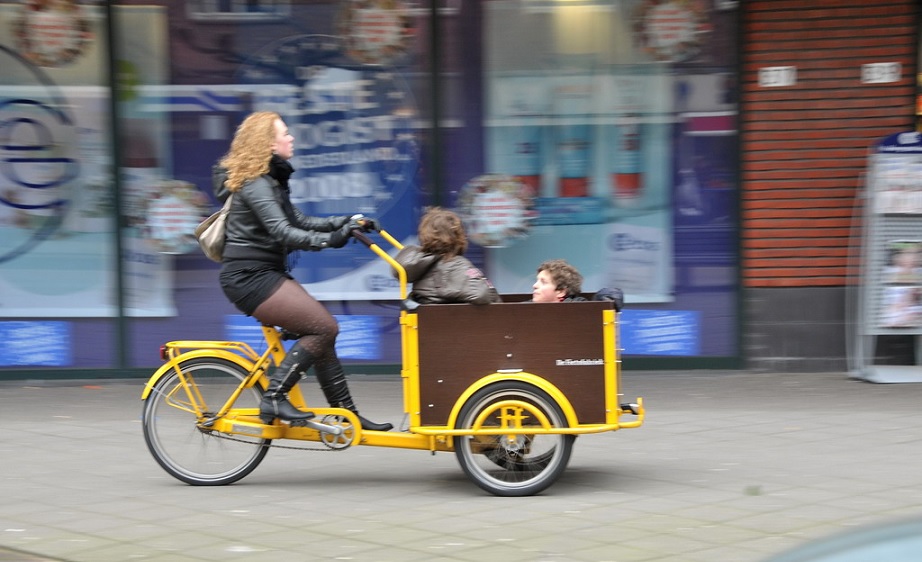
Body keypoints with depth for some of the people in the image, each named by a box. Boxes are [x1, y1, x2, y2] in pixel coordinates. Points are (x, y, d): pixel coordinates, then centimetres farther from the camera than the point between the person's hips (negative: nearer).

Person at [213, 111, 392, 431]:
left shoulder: (270, 179, 16)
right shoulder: (255, 183, -15)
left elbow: (297, 222, 19)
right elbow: (282, 232, -27)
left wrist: (347, 222, 9)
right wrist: (330, 240, -37)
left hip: (266, 273, 10)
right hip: (249, 276, -10)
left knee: (321, 333, 6)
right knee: (323, 328, -16)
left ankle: (346, 413, 9)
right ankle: (273, 399, -14)